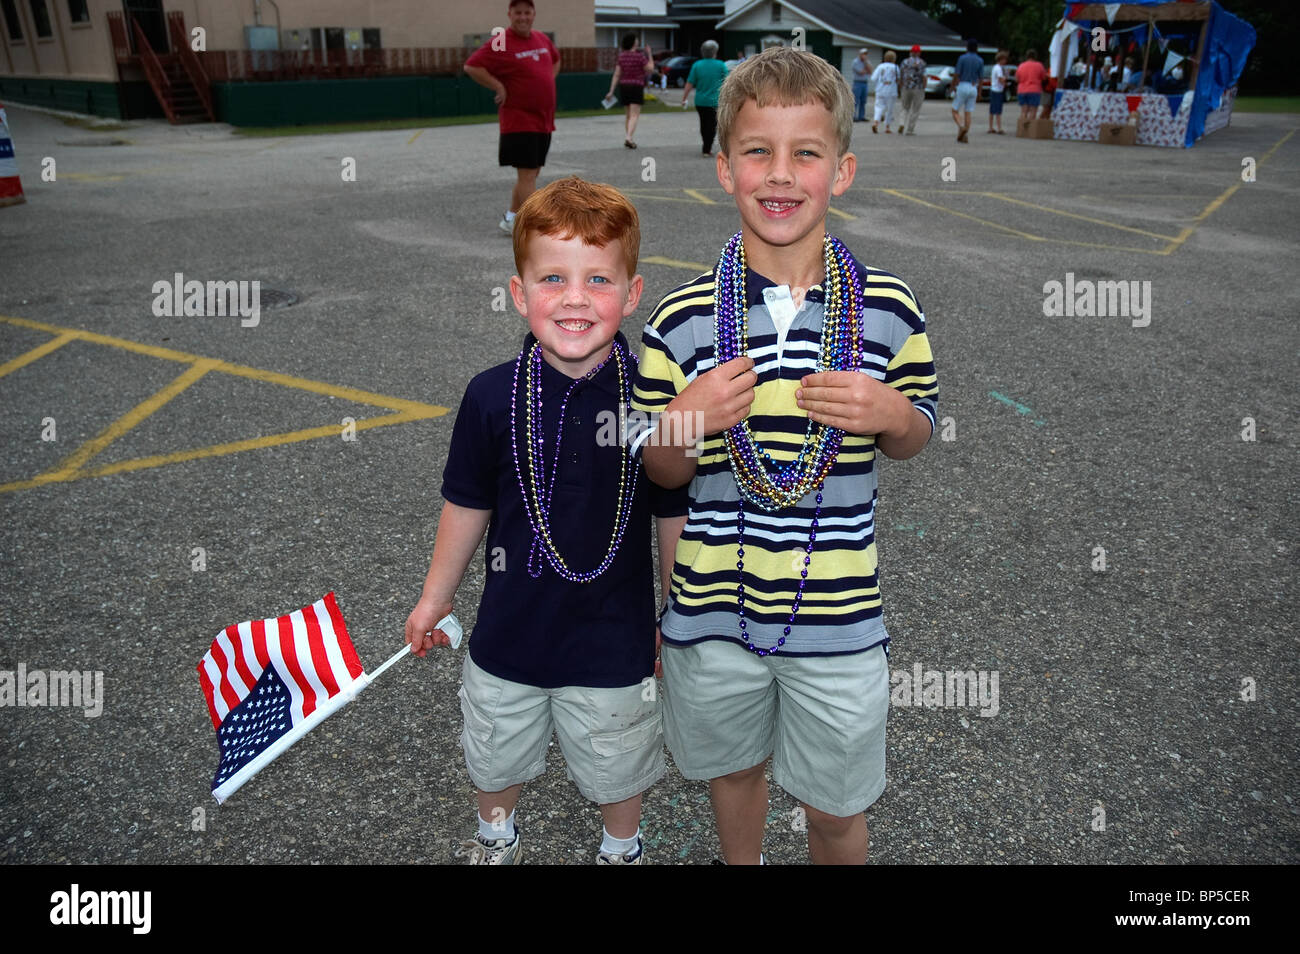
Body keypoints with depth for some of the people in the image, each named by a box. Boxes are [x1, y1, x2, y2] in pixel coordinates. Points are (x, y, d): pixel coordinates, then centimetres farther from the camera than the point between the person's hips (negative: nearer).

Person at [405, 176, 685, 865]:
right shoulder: (492, 397, -15)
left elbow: (674, 516, -6)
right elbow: (467, 505, -1)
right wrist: (435, 599, 10)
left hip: (615, 645, -1)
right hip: (508, 633, 2)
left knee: (616, 769, 22)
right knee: (497, 758, 26)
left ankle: (622, 848, 55)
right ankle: (496, 837, 59)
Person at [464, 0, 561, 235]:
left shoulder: (543, 39, 11)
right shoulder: (500, 43, -10)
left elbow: (556, 60, 31)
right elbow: (471, 66, -15)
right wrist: (499, 87, -14)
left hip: (544, 121, 8)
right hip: (519, 121, -8)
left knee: (530, 174, 13)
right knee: (527, 175, -9)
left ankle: (511, 219, 26)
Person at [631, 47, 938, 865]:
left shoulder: (888, 307, -7)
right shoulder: (681, 318, -8)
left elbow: (917, 437, 7)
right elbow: (661, 474, 1)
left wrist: (893, 413, -15)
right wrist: (683, 422, -20)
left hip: (839, 615, 0)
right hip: (711, 610, 1)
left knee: (836, 810, 17)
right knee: (734, 767, 26)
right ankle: (743, 862, 56)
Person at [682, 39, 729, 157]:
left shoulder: (696, 65, 0)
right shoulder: (721, 65, -4)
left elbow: (689, 84, -3)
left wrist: (684, 99, 4)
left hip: (700, 102, 3)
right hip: (715, 102, -2)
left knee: (704, 124, 17)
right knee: (711, 125, 5)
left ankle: (707, 147, 27)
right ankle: (707, 150, 1)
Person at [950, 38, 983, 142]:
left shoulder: (962, 58, -6)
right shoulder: (980, 60, 5)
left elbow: (956, 74, -9)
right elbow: (981, 77, 5)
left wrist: (952, 86, 4)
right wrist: (979, 91, 13)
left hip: (962, 86, -4)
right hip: (973, 88, 4)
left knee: (955, 111, 5)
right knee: (968, 113, 7)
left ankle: (961, 127, -22)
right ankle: (964, 136, 2)